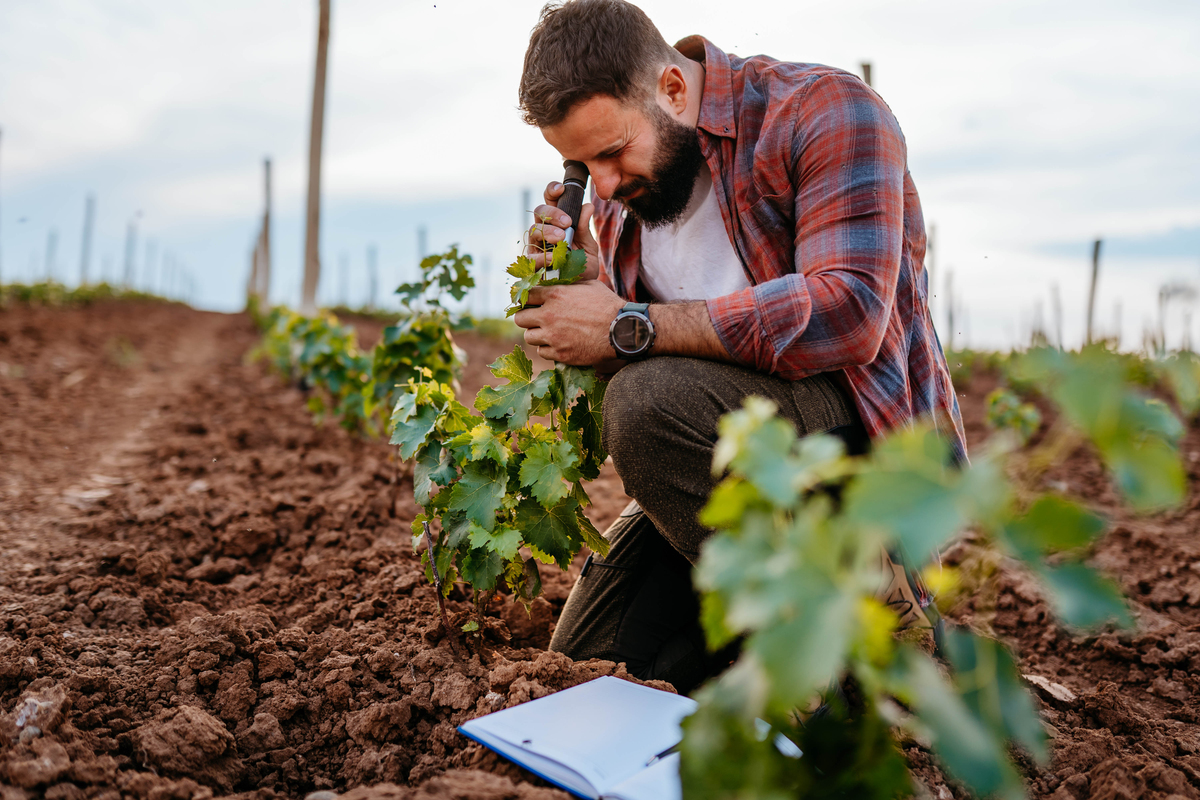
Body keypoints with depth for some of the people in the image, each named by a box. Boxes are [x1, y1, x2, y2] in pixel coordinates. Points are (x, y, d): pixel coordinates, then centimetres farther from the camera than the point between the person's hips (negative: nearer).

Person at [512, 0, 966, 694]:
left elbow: (848, 311, -29)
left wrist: (629, 326, -27)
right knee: (594, 649, 6)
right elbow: (617, 361, 12)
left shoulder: (823, 110, -14)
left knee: (652, 403, -33)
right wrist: (580, 283, -10)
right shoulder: (617, 191, 6)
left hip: (873, 435, -6)